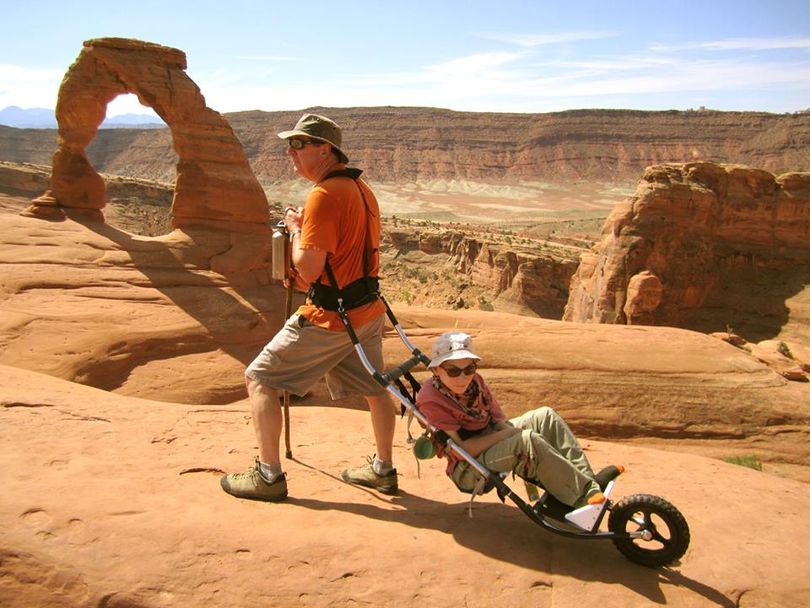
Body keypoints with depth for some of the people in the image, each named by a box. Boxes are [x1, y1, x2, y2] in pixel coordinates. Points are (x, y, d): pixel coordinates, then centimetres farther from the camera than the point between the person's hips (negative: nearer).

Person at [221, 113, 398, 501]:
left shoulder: (324, 194, -19)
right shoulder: (360, 187, 11)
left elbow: (309, 268, -22)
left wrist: (295, 228, -5)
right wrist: (300, 277, 12)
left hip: (330, 318, -9)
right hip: (368, 310, 9)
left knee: (259, 379, 4)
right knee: (375, 389, 20)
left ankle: (269, 475, 10)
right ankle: (383, 469, 35)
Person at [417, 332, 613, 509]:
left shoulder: (474, 380, 1)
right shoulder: (430, 401, -23)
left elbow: (498, 420, 4)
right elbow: (464, 449, -25)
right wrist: (506, 434, -21)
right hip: (468, 469, -8)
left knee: (545, 416, -7)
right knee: (528, 440, -30)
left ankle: (588, 480, -11)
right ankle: (583, 497, -19)